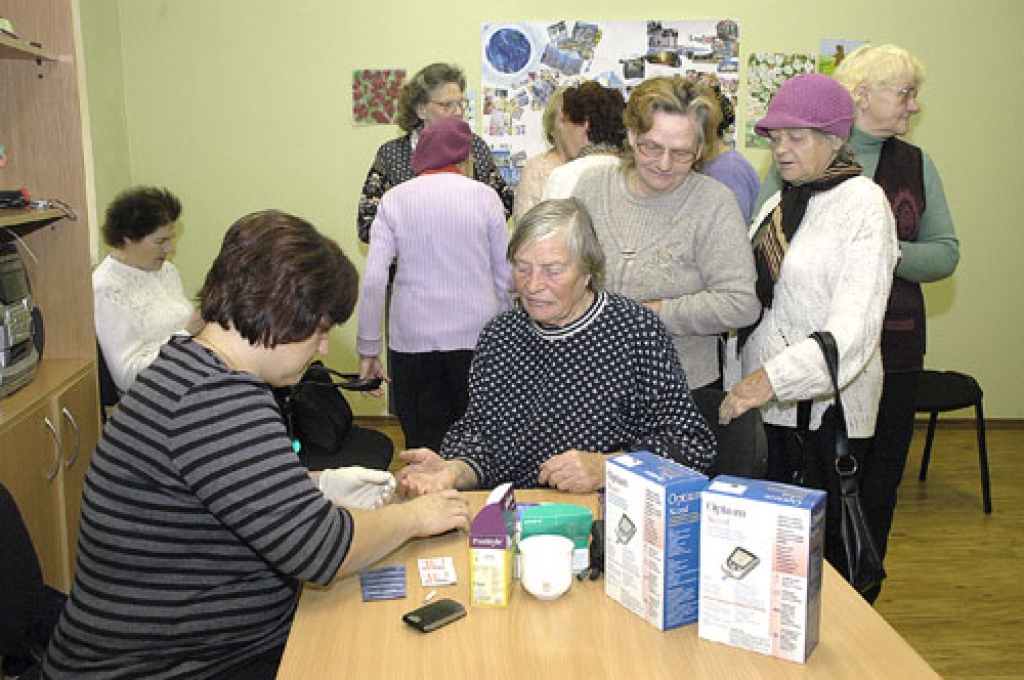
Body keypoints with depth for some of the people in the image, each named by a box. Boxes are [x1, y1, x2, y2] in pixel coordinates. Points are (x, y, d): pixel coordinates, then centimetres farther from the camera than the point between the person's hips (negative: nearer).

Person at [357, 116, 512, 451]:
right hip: (476, 335, 0)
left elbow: (374, 281, -3)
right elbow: (505, 275, 5)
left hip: (413, 337, 1)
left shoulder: (394, 199, 2)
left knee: (422, 440, 8)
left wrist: (368, 349, 2)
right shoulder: (483, 195, 1)